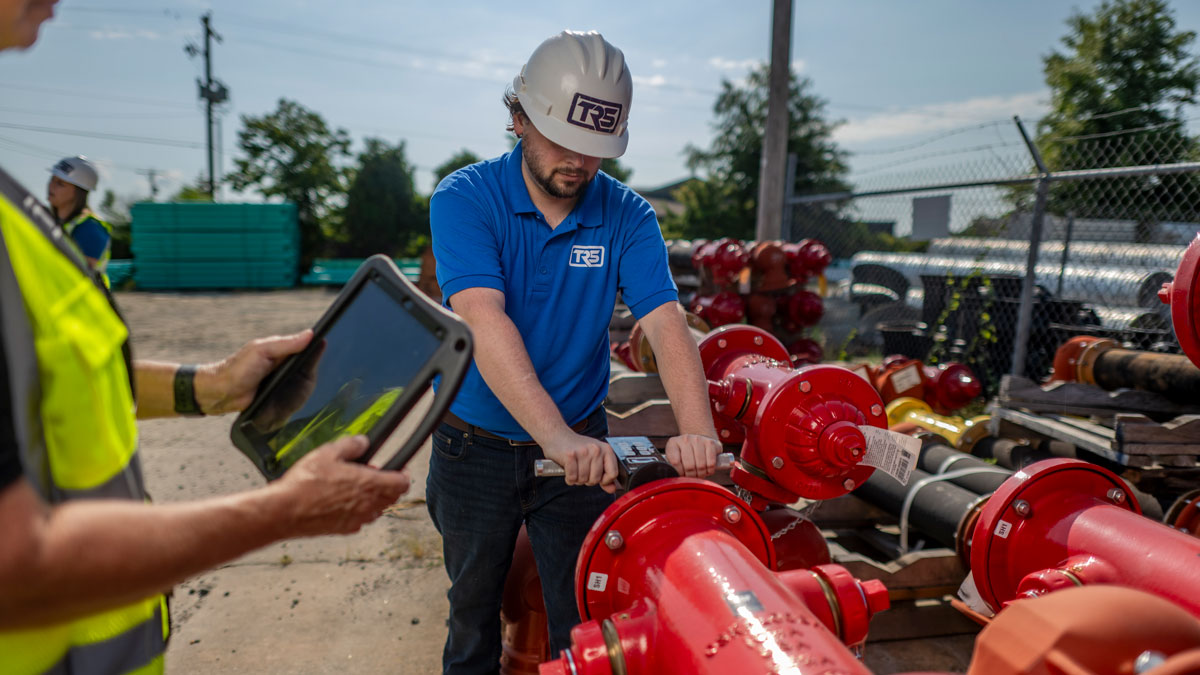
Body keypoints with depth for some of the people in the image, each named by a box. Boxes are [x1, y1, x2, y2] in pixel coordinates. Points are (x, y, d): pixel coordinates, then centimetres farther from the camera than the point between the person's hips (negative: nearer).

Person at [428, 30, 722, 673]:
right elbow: (484, 321, -29)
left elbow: (665, 323, -19)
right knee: (472, 603, 21)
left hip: (581, 444, 1)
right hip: (476, 445, 0)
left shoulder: (628, 216, -8)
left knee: (584, 619, 12)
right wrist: (557, 436, -41)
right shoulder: (464, 198, -15)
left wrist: (696, 429, -37)